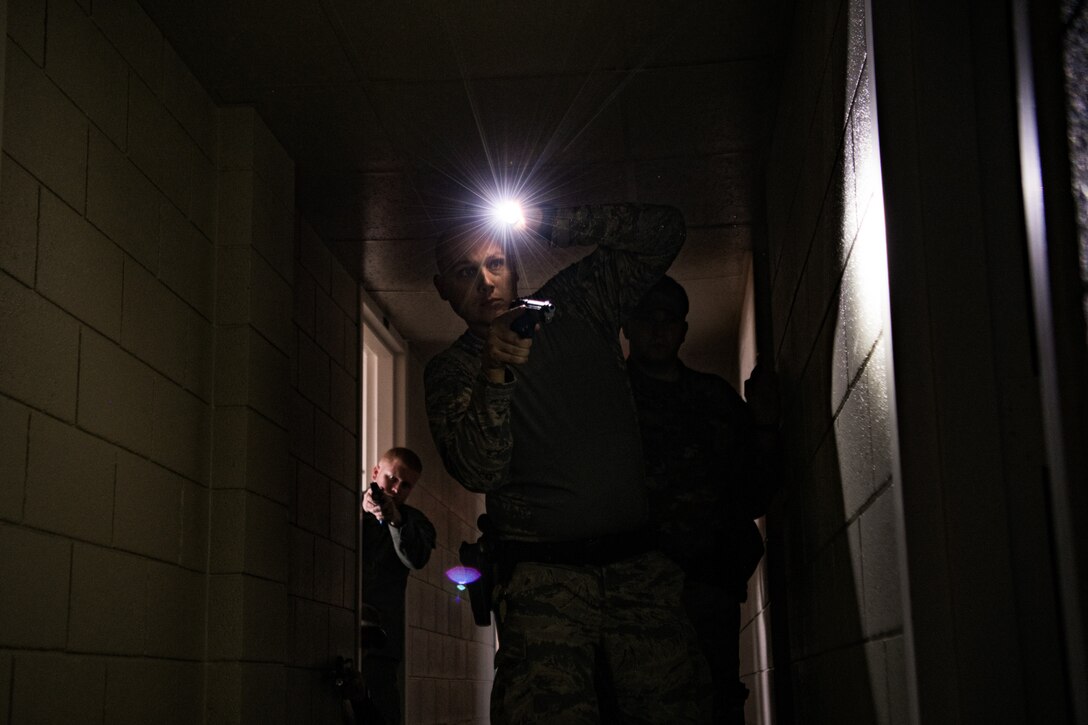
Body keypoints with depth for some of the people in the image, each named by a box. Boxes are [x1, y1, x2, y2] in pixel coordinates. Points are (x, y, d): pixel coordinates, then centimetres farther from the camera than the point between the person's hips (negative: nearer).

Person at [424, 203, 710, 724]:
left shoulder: (573, 306, 14)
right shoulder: (449, 371, 10)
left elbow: (662, 231, 11)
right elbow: (477, 472, -5)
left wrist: (546, 223, 4)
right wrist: (493, 375, -19)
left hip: (640, 568, 2)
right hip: (543, 578, -1)